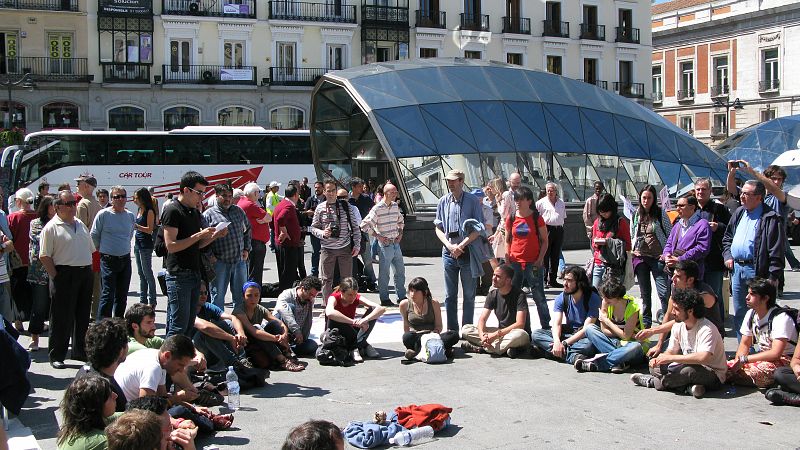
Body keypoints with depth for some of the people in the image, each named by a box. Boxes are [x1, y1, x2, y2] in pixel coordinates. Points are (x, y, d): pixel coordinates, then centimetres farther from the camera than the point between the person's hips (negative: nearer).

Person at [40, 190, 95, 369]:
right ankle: (57, 356, 6)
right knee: (62, 318, -3)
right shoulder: (51, 228, -7)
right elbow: (44, 256, -11)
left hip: (85, 273, 7)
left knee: (83, 315, 13)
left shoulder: (80, 225, 15)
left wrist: (89, 270, 13)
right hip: (65, 275, -7)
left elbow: (91, 249, 22)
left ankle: (80, 351, 25)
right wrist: (56, 277, -14)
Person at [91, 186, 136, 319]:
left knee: (122, 296, 11)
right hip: (108, 260, -5)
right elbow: (94, 236, 2)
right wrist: (103, 250, 11)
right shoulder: (103, 215, -7)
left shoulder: (131, 216, 7)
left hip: (125, 259, 5)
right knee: (107, 295, -9)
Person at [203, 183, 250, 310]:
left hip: (239, 261, 4)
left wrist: (246, 249, 13)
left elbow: (247, 230, 23)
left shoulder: (239, 211, 12)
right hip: (219, 263, -4)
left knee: (241, 297, 11)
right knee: (217, 297, 3)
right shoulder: (208, 214, -4)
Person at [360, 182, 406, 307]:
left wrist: (400, 233, 11)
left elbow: (401, 220, 27)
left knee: (400, 271, 12)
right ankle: (384, 299, 9)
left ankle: (401, 296, 23)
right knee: (384, 273, 1)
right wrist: (378, 236, -14)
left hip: (396, 243, 7)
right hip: (385, 245, -7)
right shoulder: (377, 208, -13)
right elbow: (364, 225, -16)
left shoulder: (396, 206, 8)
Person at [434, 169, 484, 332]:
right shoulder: (443, 201, 5)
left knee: (469, 294, 5)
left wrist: (461, 246, -13)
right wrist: (450, 246, -8)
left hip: (468, 252, -3)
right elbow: (438, 228, 7)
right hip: (448, 252, 3)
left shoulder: (473, 201, -4)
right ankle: (452, 329, 16)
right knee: (450, 295, 8)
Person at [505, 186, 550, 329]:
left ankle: (546, 326, 11)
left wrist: (540, 259, -9)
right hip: (515, 263, 3)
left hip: (533, 263, -3)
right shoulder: (511, 219, 6)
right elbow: (507, 241, 13)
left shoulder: (537, 218, -3)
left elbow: (544, 241, 1)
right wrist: (507, 259, 2)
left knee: (538, 296, 1)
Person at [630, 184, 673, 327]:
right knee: (645, 293, 11)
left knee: (664, 292, -10)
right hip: (640, 257, 3)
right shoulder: (636, 215, 7)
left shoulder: (660, 213, -3)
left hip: (658, 258, -3)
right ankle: (646, 321, 19)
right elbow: (632, 235, 19)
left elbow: (671, 234, -1)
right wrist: (633, 249, 4)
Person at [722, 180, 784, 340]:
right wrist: (728, 256, 9)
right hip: (736, 268, 7)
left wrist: (773, 277, -17)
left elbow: (776, 251, -13)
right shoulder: (739, 213, 13)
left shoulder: (770, 218, -10)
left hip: (756, 271, -7)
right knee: (739, 314, 12)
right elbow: (727, 238, 25)